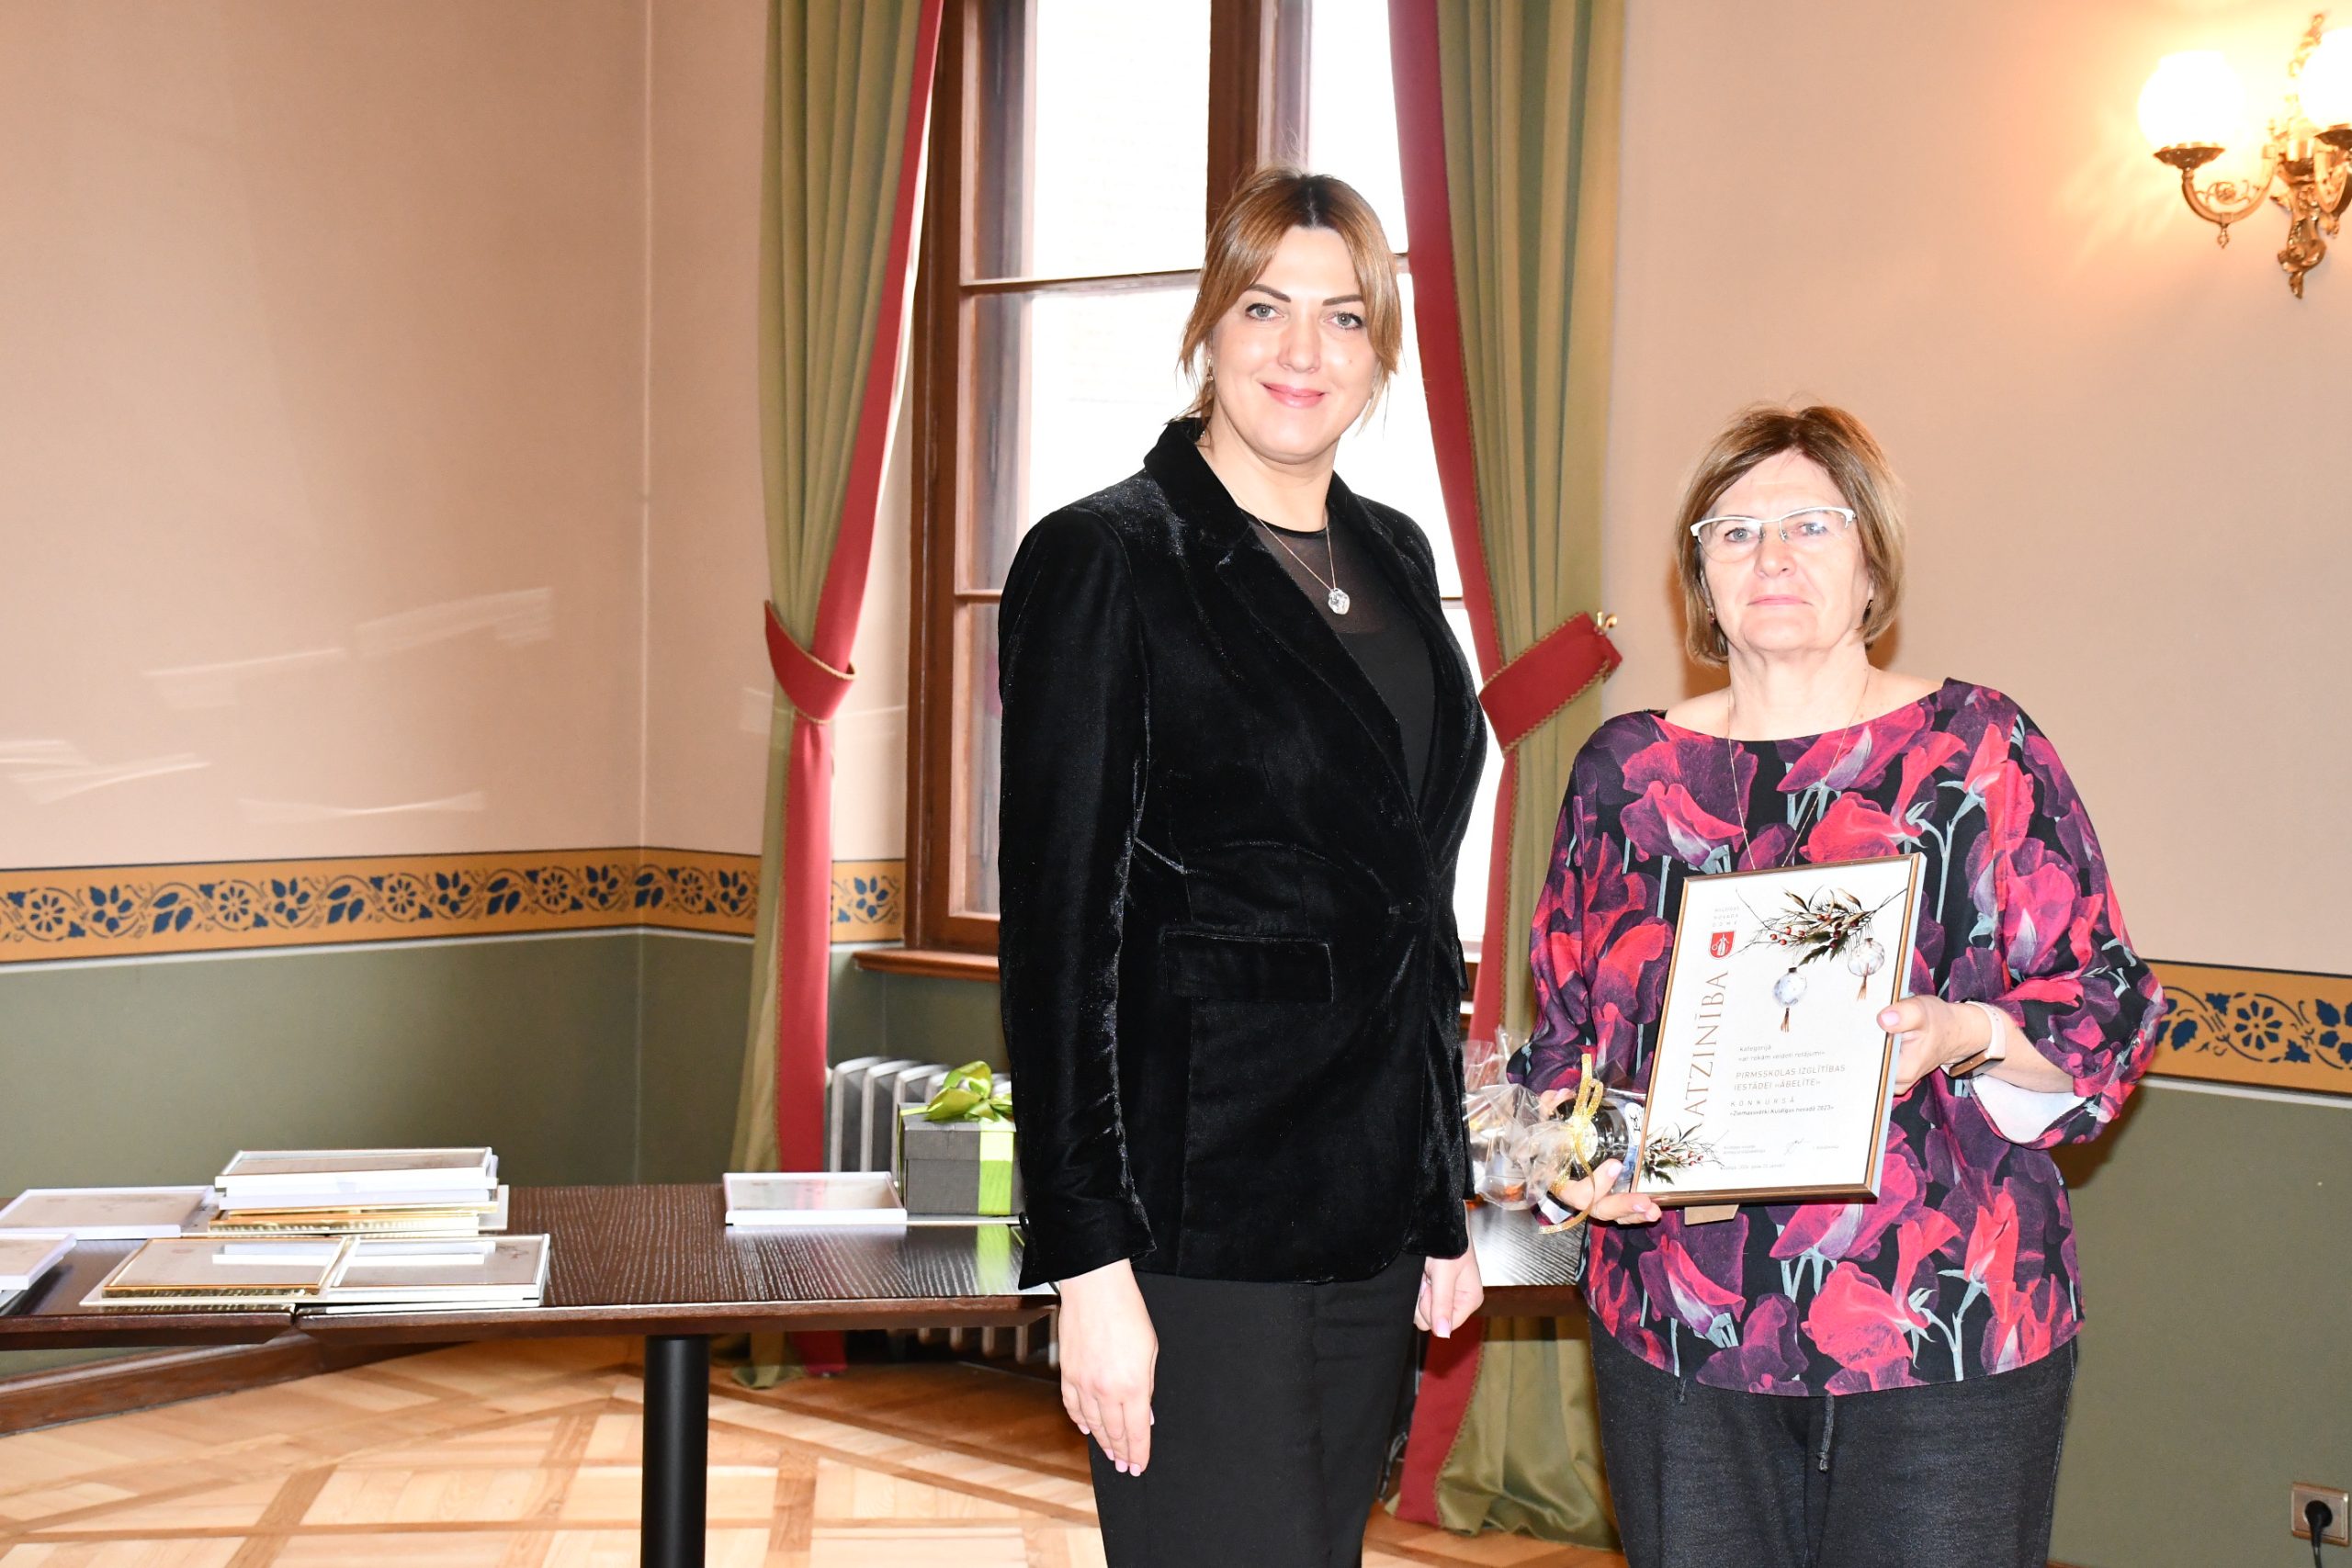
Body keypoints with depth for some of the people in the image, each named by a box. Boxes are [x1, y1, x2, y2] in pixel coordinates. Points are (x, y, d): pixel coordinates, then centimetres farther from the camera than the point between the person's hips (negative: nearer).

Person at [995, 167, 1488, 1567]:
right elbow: (1060, 928, -12)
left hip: (1375, 1213, 7)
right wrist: (1090, 1263, -16)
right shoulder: (1104, 562, -8)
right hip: (1197, 1218, -7)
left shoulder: (1397, 560, 12)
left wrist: (1446, 1196, 16)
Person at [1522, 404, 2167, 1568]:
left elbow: (2109, 1008, 0)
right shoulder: (1627, 768, 9)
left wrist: (1971, 1036, -20)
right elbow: (1565, 1025, 14)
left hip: (1945, 1331, -2)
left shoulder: (1980, 750, 1)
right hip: (1678, 1331, 3)